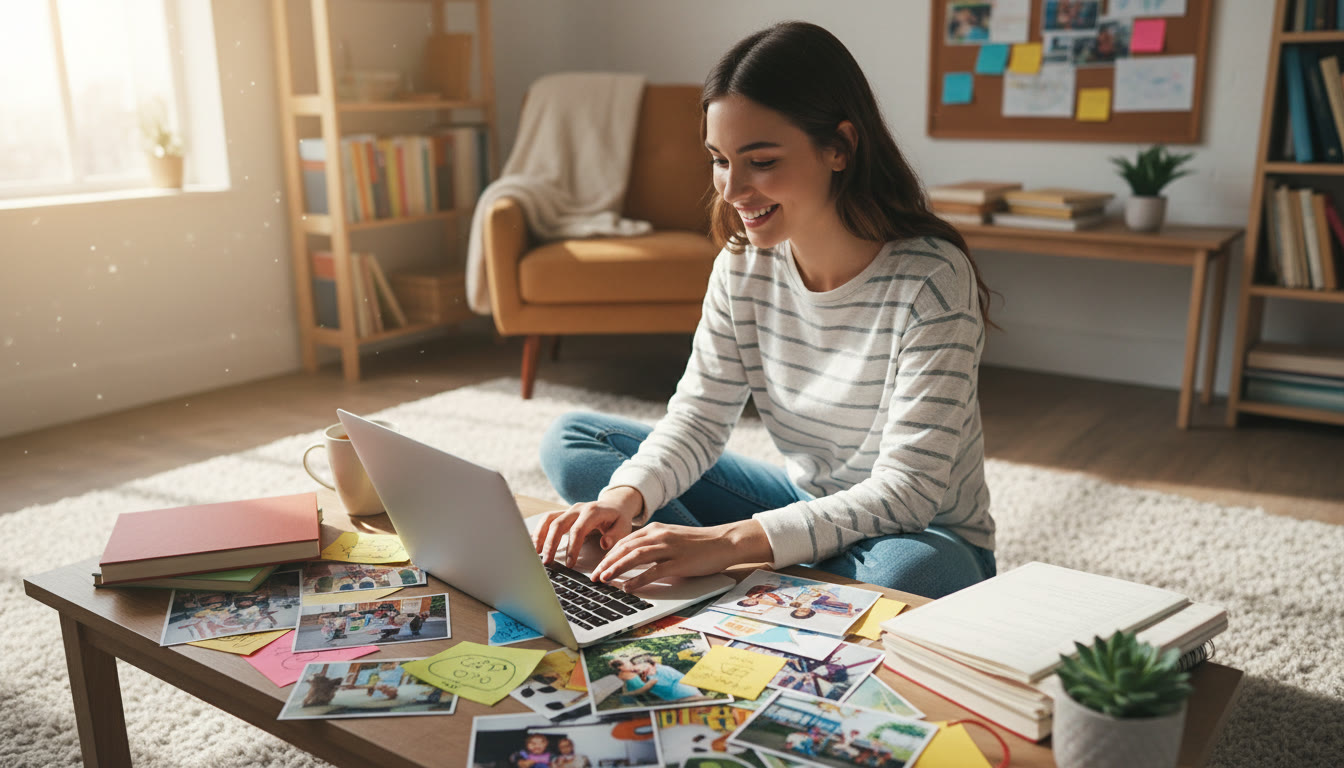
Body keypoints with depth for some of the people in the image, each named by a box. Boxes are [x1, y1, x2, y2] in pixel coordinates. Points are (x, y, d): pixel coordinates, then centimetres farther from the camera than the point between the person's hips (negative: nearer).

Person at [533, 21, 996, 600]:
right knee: (571, 440, -1)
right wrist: (625, 497, -26)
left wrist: (730, 540, -37)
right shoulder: (742, 267, -6)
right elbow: (698, 417, -4)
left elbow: (908, 491, -27)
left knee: (910, 571, -43)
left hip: (923, 536, -5)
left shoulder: (930, 280, -24)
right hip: (804, 500, 6)